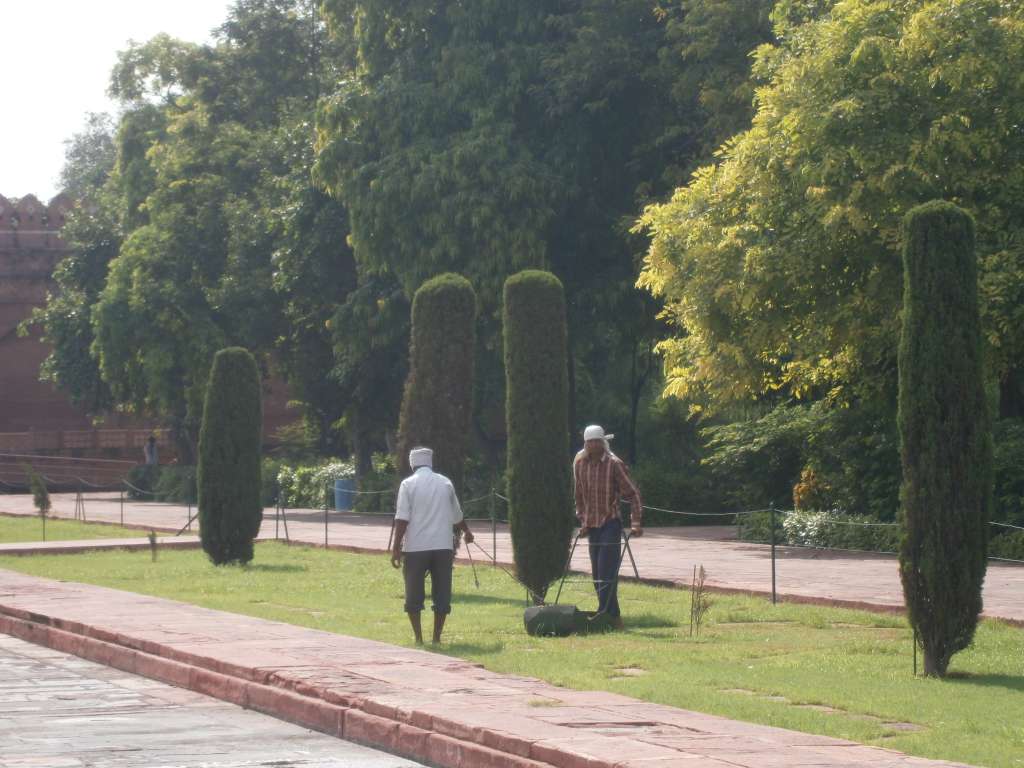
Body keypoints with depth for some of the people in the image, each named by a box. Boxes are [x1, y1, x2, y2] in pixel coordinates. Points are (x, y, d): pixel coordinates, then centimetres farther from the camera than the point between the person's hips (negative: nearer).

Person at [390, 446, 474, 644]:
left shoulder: (408, 484, -1)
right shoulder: (445, 483, 9)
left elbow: (402, 518, -10)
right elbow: (457, 515, 20)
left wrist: (396, 547, -8)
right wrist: (467, 531, 40)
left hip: (415, 548, -2)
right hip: (443, 546, 2)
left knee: (414, 595, 6)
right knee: (442, 594, 8)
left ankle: (418, 637, 2)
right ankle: (437, 637, 6)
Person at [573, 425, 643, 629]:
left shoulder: (614, 464, -10)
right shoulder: (580, 463, 5)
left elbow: (632, 494, -9)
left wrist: (636, 523, -15)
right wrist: (582, 521, 13)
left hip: (611, 523, -6)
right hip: (592, 525, 6)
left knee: (607, 573, -13)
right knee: (597, 574, 7)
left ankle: (604, 615, -14)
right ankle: (613, 616, 14)